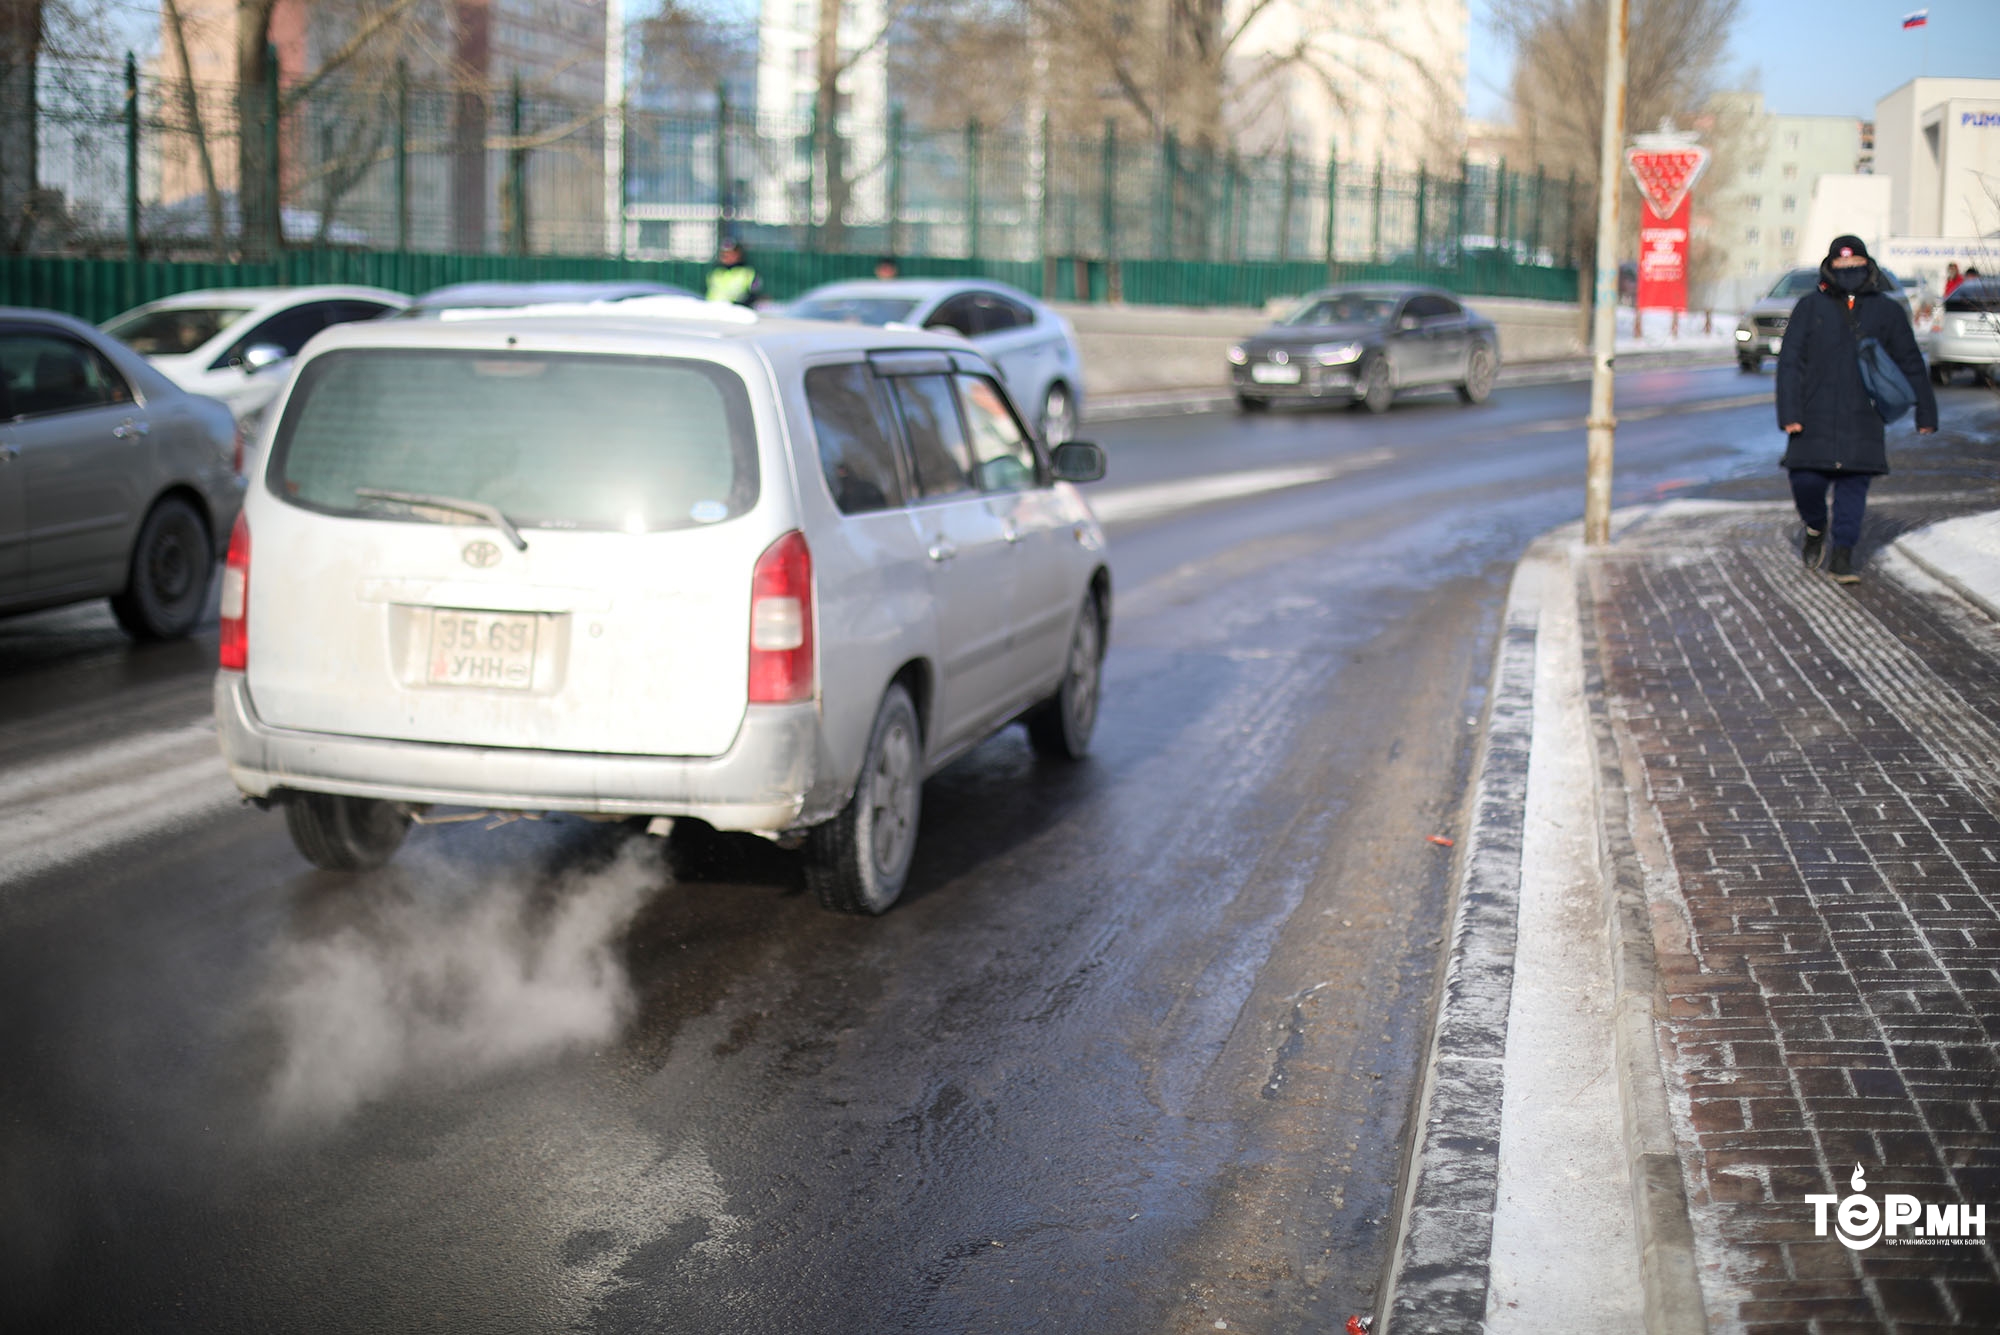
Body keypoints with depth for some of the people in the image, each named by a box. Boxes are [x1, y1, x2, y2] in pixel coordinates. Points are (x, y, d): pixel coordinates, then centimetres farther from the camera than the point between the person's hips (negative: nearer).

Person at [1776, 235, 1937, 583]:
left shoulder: (1887, 312, 8)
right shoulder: (1810, 307, 4)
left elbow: (1911, 365, 14)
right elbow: (1789, 362, 1)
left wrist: (1926, 413, 12)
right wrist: (1789, 413, -8)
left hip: (1862, 420, 1)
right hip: (1815, 417, -1)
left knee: (1854, 484, -2)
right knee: (1806, 480, -8)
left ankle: (1842, 554, 7)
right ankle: (1815, 529, 22)